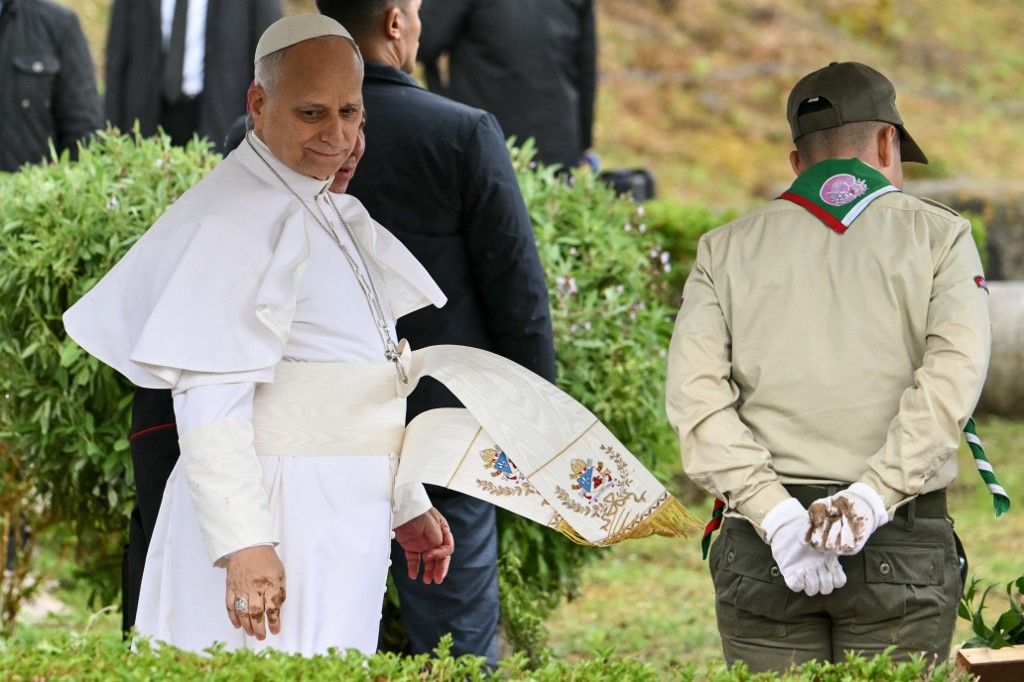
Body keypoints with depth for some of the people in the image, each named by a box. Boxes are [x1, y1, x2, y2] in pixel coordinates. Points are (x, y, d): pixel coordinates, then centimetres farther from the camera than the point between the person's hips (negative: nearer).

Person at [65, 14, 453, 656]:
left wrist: (407, 506, 23)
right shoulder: (238, 217, -14)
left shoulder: (333, 213, 17)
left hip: (343, 518, 9)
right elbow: (210, 402, -21)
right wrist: (243, 543, -28)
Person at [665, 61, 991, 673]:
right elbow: (955, 372, -10)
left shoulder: (726, 249, 13)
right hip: (904, 552, -1)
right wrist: (872, 498, -16)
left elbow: (694, 394, -2)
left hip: (759, 551, 2)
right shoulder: (939, 235, 8)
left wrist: (775, 514, -10)